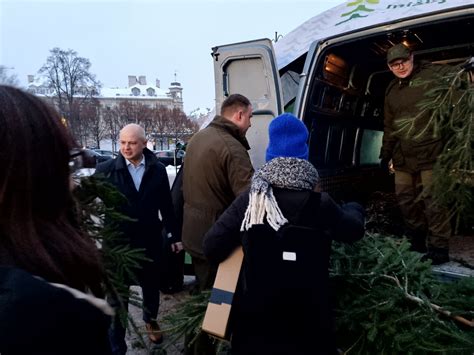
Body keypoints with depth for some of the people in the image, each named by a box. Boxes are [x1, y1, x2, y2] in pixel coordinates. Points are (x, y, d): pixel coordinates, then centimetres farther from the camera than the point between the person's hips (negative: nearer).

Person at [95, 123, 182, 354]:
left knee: (151, 285, 21)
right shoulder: (105, 170, -8)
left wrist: (174, 236, 7)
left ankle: (151, 320, 50)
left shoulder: (158, 170, -2)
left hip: (150, 240, 2)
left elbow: (166, 206, 3)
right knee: (117, 295, 9)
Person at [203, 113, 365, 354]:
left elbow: (211, 248, -13)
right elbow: (354, 229, 6)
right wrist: (354, 208, 28)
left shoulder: (248, 201, -12)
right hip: (306, 318, 0)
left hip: (254, 315, 1)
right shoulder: (319, 204, -13)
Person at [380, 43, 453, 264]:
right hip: (403, 156, 7)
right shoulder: (391, 91, 17)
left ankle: (439, 248, 7)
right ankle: (416, 242, 28)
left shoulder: (434, 75, -3)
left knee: (432, 201, -5)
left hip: (429, 153, -6)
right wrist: (386, 153, 21)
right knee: (405, 199, 12)